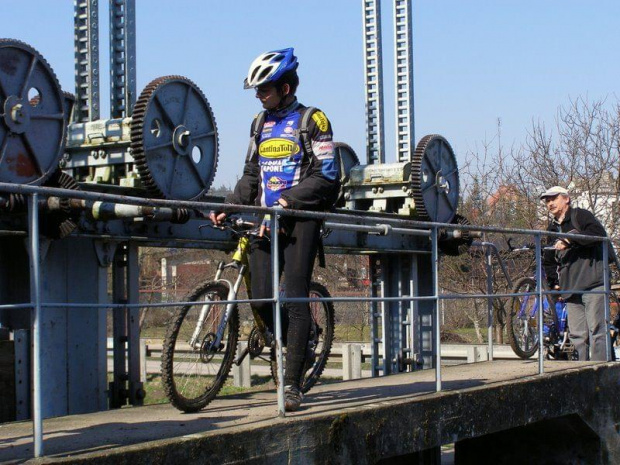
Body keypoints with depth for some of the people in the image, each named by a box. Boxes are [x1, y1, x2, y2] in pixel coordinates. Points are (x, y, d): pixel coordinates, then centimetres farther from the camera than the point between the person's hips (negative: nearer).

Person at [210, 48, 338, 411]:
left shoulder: (312, 120, -2)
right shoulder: (260, 124, 17)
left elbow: (325, 176, -9)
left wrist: (287, 201, -19)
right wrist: (227, 208, 6)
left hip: (299, 220, -6)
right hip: (266, 220, 6)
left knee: (295, 300, -10)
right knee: (262, 300, -3)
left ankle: (293, 385, -7)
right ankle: (295, 346, 25)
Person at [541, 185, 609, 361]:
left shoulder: (581, 216, 3)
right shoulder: (552, 229, 24)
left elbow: (599, 233, -16)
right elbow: (549, 260, 32)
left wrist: (570, 240, -20)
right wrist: (553, 282, 19)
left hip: (592, 282, -7)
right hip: (570, 288, 7)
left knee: (596, 330, -11)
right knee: (577, 334, 3)